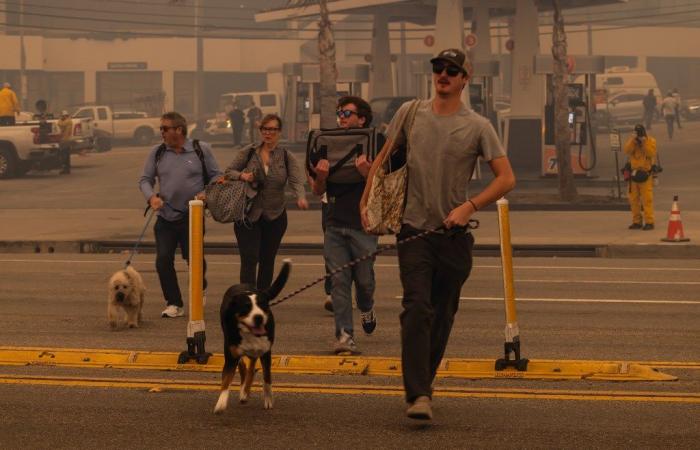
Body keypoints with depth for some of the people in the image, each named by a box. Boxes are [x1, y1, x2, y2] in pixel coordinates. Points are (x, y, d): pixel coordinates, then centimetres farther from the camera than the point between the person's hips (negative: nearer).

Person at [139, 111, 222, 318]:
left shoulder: (201, 150, -2)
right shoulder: (157, 152, 5)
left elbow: (216, 176, 5)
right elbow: (145, 179, 8)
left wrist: (207, 193, -13)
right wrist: (151, 197, -12)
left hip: (192, 216, -2)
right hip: (166, 217, 2)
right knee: (163, 260, -5)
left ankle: (200, 288, 35)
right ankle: (174, 304, 7)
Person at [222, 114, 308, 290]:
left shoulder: (286, 156, 1)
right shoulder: (248, 153, 2)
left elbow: (296, 180, -12)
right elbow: (228, 172, 8)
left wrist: (301, 197, -33)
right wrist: (241, 175, -15)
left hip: (275, 216, 2)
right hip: (248, 215, -1)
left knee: (267, 261, 10)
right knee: (249, 260, -11)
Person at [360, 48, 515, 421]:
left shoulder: (477, 127, -1)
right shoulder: (410, 113, 6)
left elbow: (506, 178, -2)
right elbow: (383, 159, 17)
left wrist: (469, 206, -13)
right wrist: (366, 201, 10)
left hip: (454, 235, 1)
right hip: (415, 229, 0)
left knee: (443, 315, 8)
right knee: (417, 309, -15)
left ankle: (423, 383, 25)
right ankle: (418, 395, -23)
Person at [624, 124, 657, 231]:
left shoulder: (651, 141, 0)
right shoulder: (631, 141, 7)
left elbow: (651, 153, -15)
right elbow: (627, 151, -10)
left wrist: (645, 142, -19)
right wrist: (634, 140, -17)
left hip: (646, 174, -4)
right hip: (634, 173, 4)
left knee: (647, 199, -10)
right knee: (634, 199, 6)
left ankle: (649, 222, -9)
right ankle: (636, 222, 13)